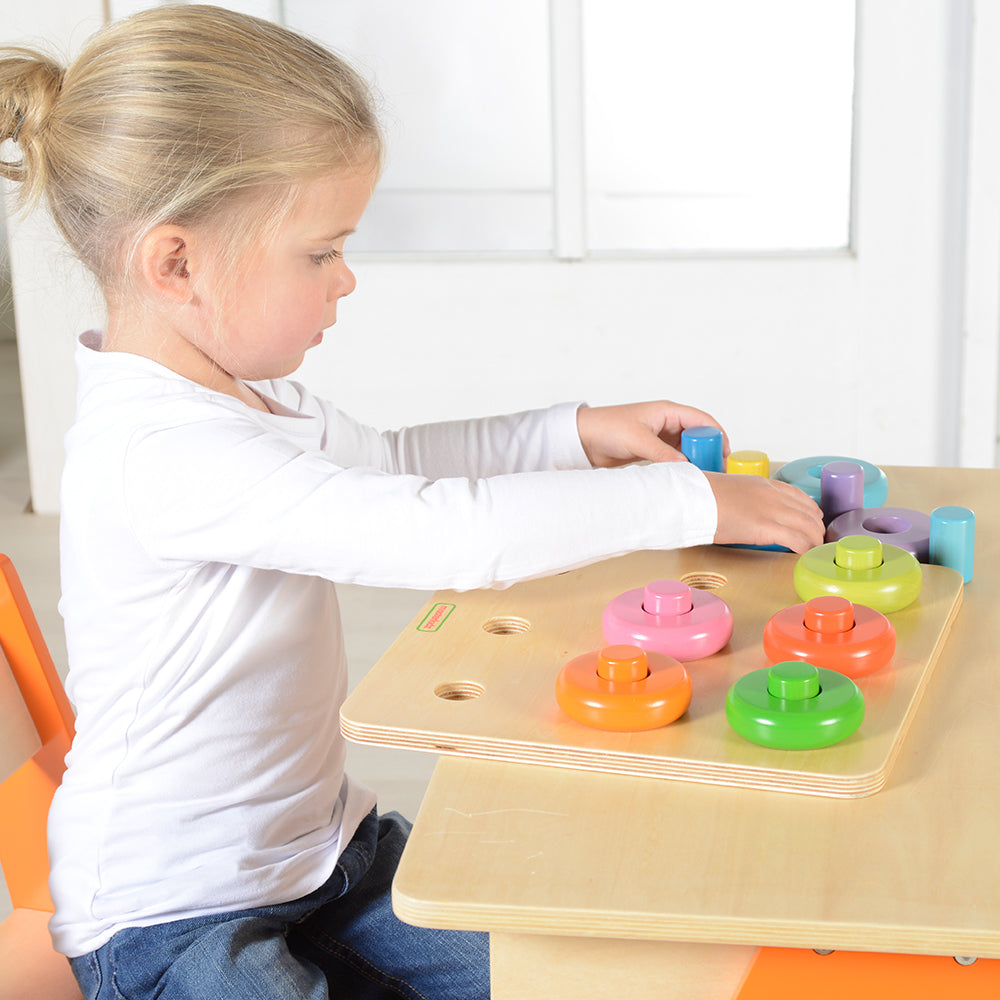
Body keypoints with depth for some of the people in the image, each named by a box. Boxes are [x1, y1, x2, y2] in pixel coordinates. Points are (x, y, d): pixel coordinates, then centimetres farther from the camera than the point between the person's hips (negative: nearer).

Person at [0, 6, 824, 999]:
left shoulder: (239, 389, 2)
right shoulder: (158, 452, -31)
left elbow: (380, 458, 20)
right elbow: (443, 532, -36)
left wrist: (575, 433, 9)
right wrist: (686, 503, -27)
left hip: (314, 844, 8)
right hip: (172, 917, -8)